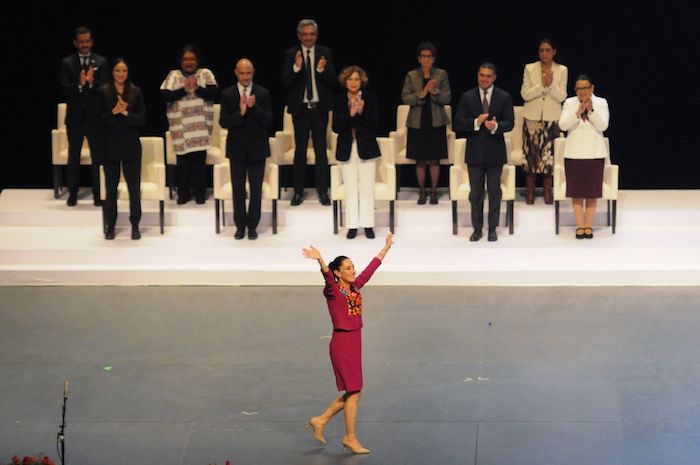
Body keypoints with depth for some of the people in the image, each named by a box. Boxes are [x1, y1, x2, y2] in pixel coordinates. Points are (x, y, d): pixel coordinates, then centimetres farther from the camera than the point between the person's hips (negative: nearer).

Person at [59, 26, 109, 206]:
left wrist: (92, 82, -23)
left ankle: (98, 195, 8)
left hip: (95, 116, -1)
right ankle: (72, 195, 14)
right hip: (75, 116, 1)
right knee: (73, 157, 8)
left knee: (98, 157, 1)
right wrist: (79, 84, -22)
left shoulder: (101, 62, 3)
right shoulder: (67, 63, 3)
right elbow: (64, 89, -5)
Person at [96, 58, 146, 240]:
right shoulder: (103, 92, 0)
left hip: (131, 145, 0)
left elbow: (142, 119, -3)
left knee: (134, 186, 0)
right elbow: (99, 120, -4)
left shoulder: (135, 92, 1)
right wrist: (114, 112, -18)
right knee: (111, 187, 7)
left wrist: (125, 113, -16)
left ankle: (135, 226, 10)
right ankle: (110, 226, 16)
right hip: (110, 146, 0)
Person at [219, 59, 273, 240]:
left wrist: (254, 108, -21)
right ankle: (240, 226, 15)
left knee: (256, 189, 4)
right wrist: (240, 113, -23)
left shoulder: (263, 94, -1)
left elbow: (268, 121, -6)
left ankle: (252, 226, 12)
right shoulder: (227, 94, 0)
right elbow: (223, 122, -6)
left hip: (257, 148, 0)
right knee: (238, 189, 6)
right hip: (237, 148, 0)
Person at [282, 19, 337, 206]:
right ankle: (298, 191, 11)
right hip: (300, 108, 0)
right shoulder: (291, 54, -1)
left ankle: (323, 191, 8)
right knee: (300, 150, 6)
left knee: (321, 149, 3)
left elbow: (332, 80, -5)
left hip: (319, 108, 0)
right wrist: (296, 68, -26)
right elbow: (285, 82, -9)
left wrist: (322, 70, -25)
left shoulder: (325, 53, 2)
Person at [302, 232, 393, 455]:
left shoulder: (355, 287, 9)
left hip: (355, 341, 8)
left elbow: (371, 267, 19)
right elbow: (327, 274, -32)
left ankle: (321, 421, 25)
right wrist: (320, 260, -52)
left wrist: (387, 246, 26)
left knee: (352, 392, 12)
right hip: (342, 342, -8)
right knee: (353, 392, -3)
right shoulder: (333, 291, -11)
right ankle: (351, 438, 7)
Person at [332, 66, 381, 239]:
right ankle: (352, 226, 6)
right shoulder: (339, 101, 3)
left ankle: (368, 225, 4)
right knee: (350, 188, 2)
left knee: (367, 188, -1)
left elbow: (375, 124, -4)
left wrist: (362, 112, -19)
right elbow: (336, 127, -4)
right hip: (347, 149, 1)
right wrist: (350, 115, -18)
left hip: (366, 148, -1)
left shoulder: (370, 99, 1)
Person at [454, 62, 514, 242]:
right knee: (475, 193, 6)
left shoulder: (504, 97, 1)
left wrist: (496, 126, -25)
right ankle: (477, 229, 15)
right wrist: (475, 122, -21)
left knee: (494, 192, 5)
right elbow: (458, 122, -3)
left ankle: (492, 229, 13)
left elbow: (509, 123, -4)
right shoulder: (467, 97, 2)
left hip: (495, 152, -1)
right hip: (475, 151, 1)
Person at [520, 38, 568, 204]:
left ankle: (547, 191, 14)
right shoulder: (530, 69, 1)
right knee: (531, 152, 0)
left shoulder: (561, 70, 1)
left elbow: (561, 97, -4)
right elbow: (525, 94, -6)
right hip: (532, 117, 0)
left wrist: (551, 84, -19)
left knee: (549, 154, 2)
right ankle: (530, 192, 10)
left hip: (552, 118, 0)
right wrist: (542, 85, -17)